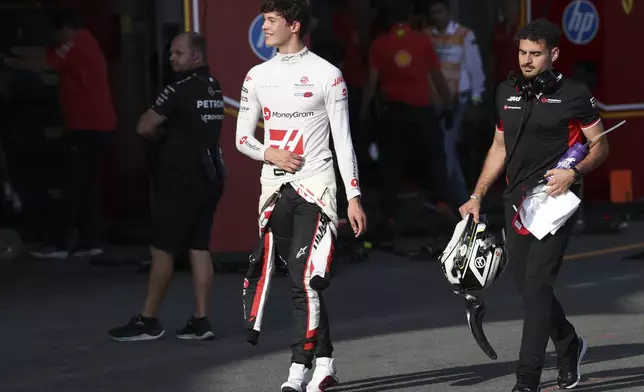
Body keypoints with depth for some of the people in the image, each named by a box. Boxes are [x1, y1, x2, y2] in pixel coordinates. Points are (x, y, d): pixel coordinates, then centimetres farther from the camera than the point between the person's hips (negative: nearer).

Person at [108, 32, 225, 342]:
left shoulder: (181, 89, -15)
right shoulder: (213, 88, 11)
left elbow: (144, 127, -12)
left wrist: (158, 135, 8)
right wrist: (169, 134, 9)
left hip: (181, 181, -8)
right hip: (209, 178, 8)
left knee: (162, 249, -2)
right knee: (199, 248, 7)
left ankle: (148, 322, 3)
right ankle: (200, 321, 5)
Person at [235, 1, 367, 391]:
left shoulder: (327, 75, -3)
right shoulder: (258, 76, 11)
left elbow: (343, 140, -3)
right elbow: (243, 138, 14)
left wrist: (354, 197, -7)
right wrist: (269, 154, -7)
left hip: (315, 186, -5)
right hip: (275, 187, 5)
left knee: (306, 279, -12)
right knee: (301, 280, 6)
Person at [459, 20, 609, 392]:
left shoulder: (574, 95, -5)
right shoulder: (507, 93, 12)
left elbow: (601, 146, 1)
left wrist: (574, 172, -17)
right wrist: (477, 195, 14)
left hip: (555, 200, -6)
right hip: (517, 203, 6)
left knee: (536, 286, -13)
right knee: (528, 287, 12)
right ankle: (570, 347, 38)